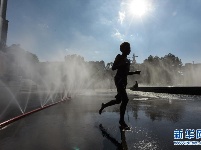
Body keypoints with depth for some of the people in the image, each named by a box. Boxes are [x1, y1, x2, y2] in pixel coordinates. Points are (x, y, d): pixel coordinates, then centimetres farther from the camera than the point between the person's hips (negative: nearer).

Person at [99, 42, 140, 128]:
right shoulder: (119, 57, -1)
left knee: (118, 100, 12)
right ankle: (122, 121, -4)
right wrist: (122, 64, -21)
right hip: (119, 80, -8)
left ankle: (103, 106, 33)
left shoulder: (127, 60, 20)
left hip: (124, 81, 9)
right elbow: (113, 68, -10)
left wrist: (135, 72, 10)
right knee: (125, 99, -15)